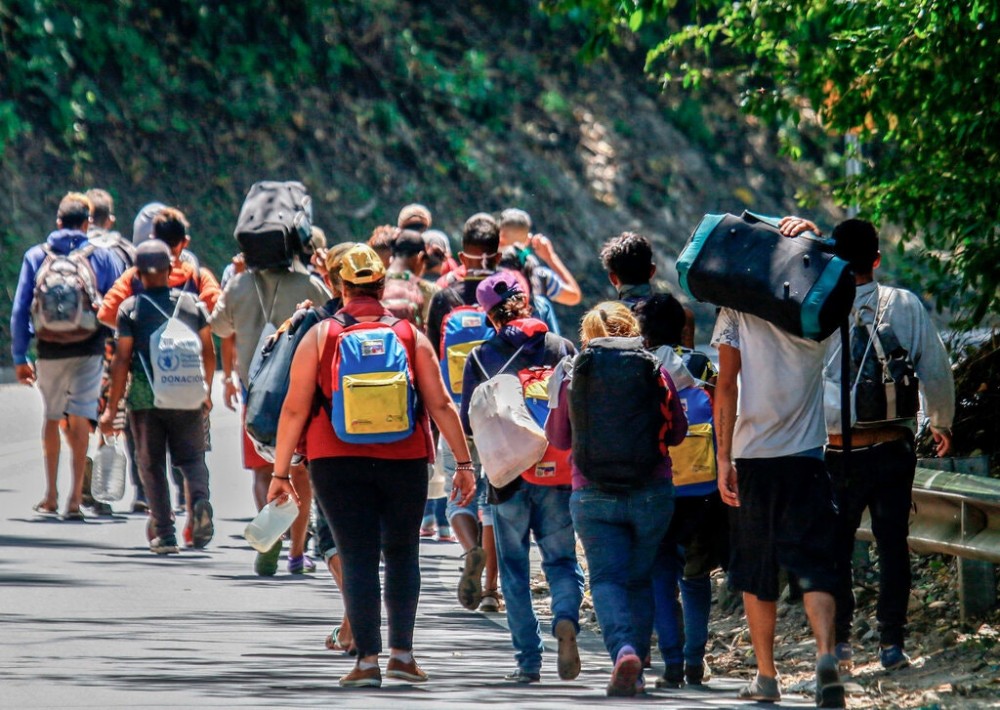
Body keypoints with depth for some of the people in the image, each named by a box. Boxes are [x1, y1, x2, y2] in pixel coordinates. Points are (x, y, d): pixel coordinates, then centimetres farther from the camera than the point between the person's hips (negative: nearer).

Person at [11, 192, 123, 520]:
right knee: (79, 418, -2)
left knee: (51, 417, 16)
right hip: (89, 349, -1)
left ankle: (51, 496, 22)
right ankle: (75, 497, -11)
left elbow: (19, 310, 4)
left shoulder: (35, 256, 5)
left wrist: (19, 357, 7)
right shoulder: (102, 256, 2)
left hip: (50, 350, 1)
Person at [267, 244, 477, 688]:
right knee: (402, 554, 15)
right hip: (404, 462, 1)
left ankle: (368, 659, -5)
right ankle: (402, 651, 12)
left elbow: (294, 409, 0)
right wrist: (463, 463, 5)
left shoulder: (320, 337, 3)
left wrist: (280, 471, 4)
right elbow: (440, 405, 1)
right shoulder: (411, 336, 5)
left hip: (337, 463, -1)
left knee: (357, 557, 0)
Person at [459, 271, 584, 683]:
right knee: (561, 559, 10)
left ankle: (528, 661, 3)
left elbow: (467, 425, 1)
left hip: (508, 475, -1)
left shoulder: (481, 358, -2)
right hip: (558, 476, 1)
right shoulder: (562, 349, 0)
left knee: (515, 570, 8)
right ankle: (566, 617, -20)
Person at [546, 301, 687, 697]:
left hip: (592, 496, -1)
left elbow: (558, 438, 12)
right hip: (652, 493, 1)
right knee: (640, 579, 14)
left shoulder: (574, 376, -1)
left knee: (606, 578, -2)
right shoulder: (656, 374, 0)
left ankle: (623, 650, -28)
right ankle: (635, 671, 9)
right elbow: (677, 432, 12)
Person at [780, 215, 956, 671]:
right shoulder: (905, 306, -4)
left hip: (837, 450, 0)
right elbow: (937, 373, 0)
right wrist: (941, 424, 16)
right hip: (893, 446, 0)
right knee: (892, 544, 9)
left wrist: (800, 234, -10)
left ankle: (838, 640, 7)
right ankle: (891, 643, 6)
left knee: (836, 547, 11)